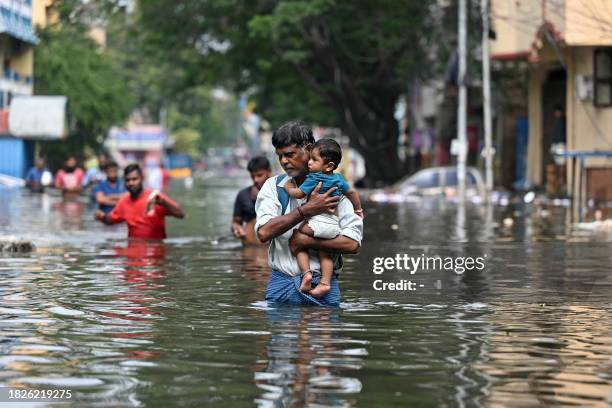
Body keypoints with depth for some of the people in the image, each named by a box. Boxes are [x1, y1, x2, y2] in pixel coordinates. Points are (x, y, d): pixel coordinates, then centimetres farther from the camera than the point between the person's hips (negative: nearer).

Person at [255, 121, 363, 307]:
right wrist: (307, 210, -13)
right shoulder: (273, 186, 8)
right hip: (281, 284, 1)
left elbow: (352, 243, -7)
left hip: (322, 284, -1)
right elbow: (263, 232, -10)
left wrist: (306, 241, -11)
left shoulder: (333, 188, 2)